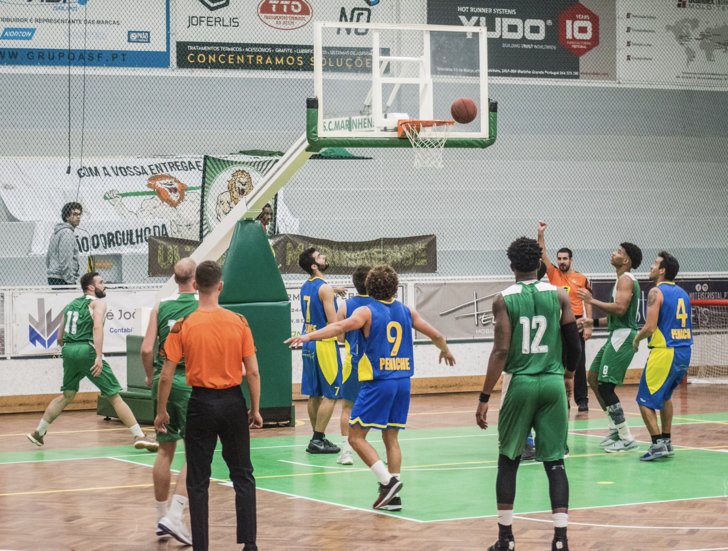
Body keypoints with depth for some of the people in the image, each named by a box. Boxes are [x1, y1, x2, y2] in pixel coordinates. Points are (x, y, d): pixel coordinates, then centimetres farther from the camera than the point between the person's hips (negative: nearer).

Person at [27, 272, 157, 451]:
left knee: (67, 396, 25)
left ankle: (39, 433, 26)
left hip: (68, 350, 7)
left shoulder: (71, 304, 23)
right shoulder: (98, 303, 2)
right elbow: (97, 327, -16)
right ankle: (139, 436, -8)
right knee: (115, 396, -4)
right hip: (86, 350, -7)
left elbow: (60, 337, 24)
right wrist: (99, 357, -23)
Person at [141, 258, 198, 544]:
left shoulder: (161, 307, 4)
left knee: (165, 450, 14)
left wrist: (151, 377, 14)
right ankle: (175, 515, -13)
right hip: (190, 384, -4)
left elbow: (146, 349, -2)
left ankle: (161, 516, 21)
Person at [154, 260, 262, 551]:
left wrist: (161, 412, 7)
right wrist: (255, 410, 8)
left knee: (198, 482, 8)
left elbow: (166, 376, -5)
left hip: (200, 405, -1)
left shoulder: (183, 326, -8)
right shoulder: (239, 322, -4)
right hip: (233, 402, 1)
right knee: (243, 476, 13)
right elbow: (253, 372, -2)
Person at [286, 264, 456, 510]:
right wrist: (446, 351, 38)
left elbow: (340, 327, -21)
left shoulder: (367, 311, -3)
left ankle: (387, 481, -14)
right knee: (391, 438, 14)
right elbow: (436, 335, 17)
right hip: (402, 381, 6)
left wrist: (308, 336, -28)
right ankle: (393, 496, 9)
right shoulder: (406, 311, 11)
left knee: (356, 436, 0)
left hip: (377, 382, -6)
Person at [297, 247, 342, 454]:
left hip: (309, 343, 9)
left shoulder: (305, 287, 11)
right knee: (330, 395, -4)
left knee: (314, 394, 11)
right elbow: (333, 322, -18)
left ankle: (318, 436, 16)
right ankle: (317, 440, -6)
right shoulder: (325, 288, -16)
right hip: (324, 344, -9)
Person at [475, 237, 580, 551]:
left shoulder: (504, 300, -3)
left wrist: (484, 398, -6)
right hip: (553, 383, 1)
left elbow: (501, 351, -9)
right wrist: (569, 373, 24)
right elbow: (574, 343, 3)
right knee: (554, 461, 4)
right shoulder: (558, 295, 3)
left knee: (508, 460, 12)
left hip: (521, 383, -1)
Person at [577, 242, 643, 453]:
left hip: (623, 336, -11)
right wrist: (594, 322, 21)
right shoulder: (624, 280, 20)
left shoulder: (626, 279, -12)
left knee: (605, 386, -12)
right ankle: (615, 428, 19)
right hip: (616, 335, 11)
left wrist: (592, 300, -19)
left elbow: (620, 309, -26)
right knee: (593, 377, 15)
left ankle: (626, 438, -9)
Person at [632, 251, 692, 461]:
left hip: (664, 352, -8)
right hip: (683, 353, 8)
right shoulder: (682, 293, 14)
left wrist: (636, 339, 3)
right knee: (665, 395, 26)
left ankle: (658, 444, -13)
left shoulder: (656, 292, -9)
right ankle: (667, 441, 26)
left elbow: (650, 327, -17)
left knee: (645, 400, -3)